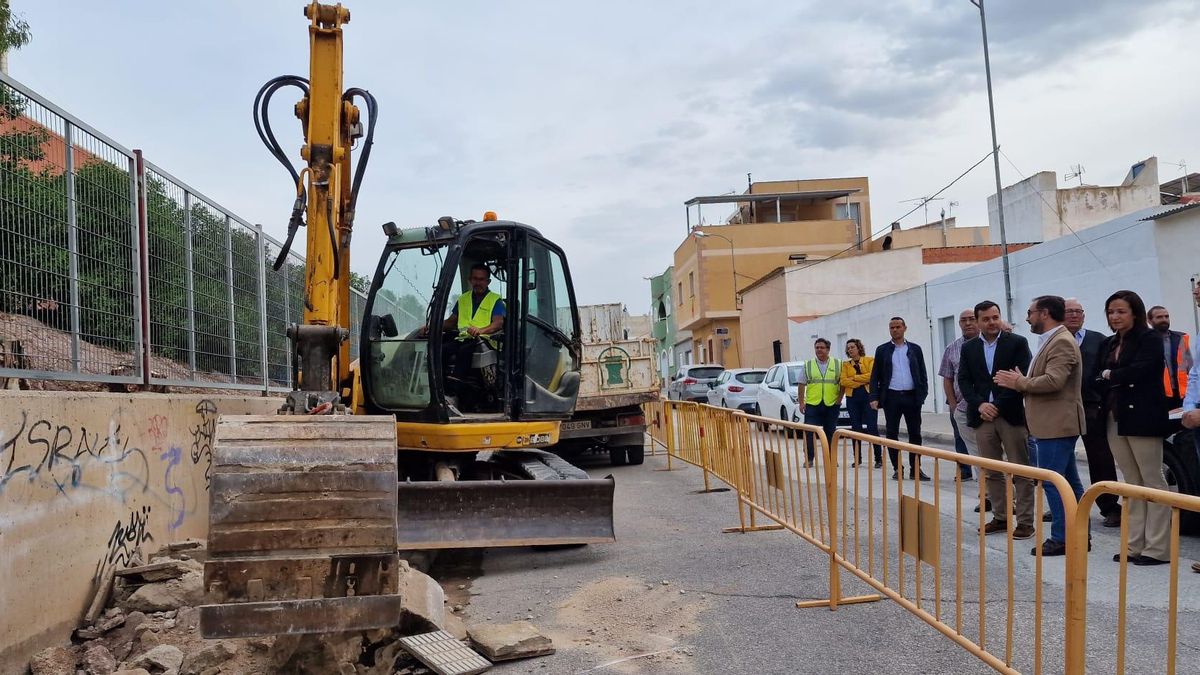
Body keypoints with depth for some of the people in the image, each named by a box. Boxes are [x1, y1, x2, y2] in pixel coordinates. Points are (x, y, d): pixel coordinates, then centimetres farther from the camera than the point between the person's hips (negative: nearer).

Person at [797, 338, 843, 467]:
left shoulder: (838, 364, 6)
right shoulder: (807, 365, 6)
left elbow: (843, 383, 8)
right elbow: (801, 385, 6)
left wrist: (839, 399, -1)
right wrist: (801, 402, 0)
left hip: (831, 404, 0)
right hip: (812, 404, 0)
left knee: (831, 433, 6)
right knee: (809, 433, -5)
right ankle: (809, 459, 2)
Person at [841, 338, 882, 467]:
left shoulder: (869, 360, 4)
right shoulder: (846, 364, 12)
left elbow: (871, 375, -12)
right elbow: (844, 381, -2)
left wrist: (854, 377, -7)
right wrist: (862, 381, -10)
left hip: (868, 396, -3)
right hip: (852, 398, 3)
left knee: (872, 428, -8)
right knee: (856, 428, 6)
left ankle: (879, 458, -3)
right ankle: (857, 459, 13)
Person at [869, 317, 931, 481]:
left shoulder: (915, 349, 8)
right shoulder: (882, 350, 5)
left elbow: (922, 374, 8)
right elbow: (875, 376, 3)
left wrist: (923, 394, -2)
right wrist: (874, 397, -6)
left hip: (912, 397, 1)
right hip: (891, 397, -1)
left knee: (915, 434, 3)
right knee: (892, 434, 3)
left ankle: (915, 469, 10)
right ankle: (897, 468, 11)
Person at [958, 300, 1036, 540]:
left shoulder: (1017, 343, -1)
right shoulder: (968, 348, 10)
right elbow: (964, 380, 7)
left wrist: (998, 406, -11)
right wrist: (980, 404, -10)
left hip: (1011, 414, -4)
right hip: (983, 416, 4)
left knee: (1021, 471, 0)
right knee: (991, 472, 9)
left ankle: (1025, 521, 6)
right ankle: (1000, 517, 19)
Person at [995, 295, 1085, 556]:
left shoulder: (1061, 342, -15)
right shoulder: (1052, 341, 17)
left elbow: (1053, 381, -26)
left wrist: (1019, 383, -14)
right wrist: (1022, 381, 7)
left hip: (1056, 425, -10)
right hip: (1055, 424, 10)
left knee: (1053, 482, -6)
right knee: (1069, 482, 13)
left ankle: (1061, 539, 0)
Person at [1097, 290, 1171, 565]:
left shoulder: (1150, 339, -5)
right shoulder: (1109, 344, 15)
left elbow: (1140, 369, -18)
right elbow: (1101, 379, 11)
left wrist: (1110, 375, -4)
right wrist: (1105, 408, -5)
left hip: (1142, 418, -7)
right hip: (1114, 420, 7)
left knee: (1153, 482, 0)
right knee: (1132, 485, 10)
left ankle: (1157, 548, 4)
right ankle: (1135, 545, 14)